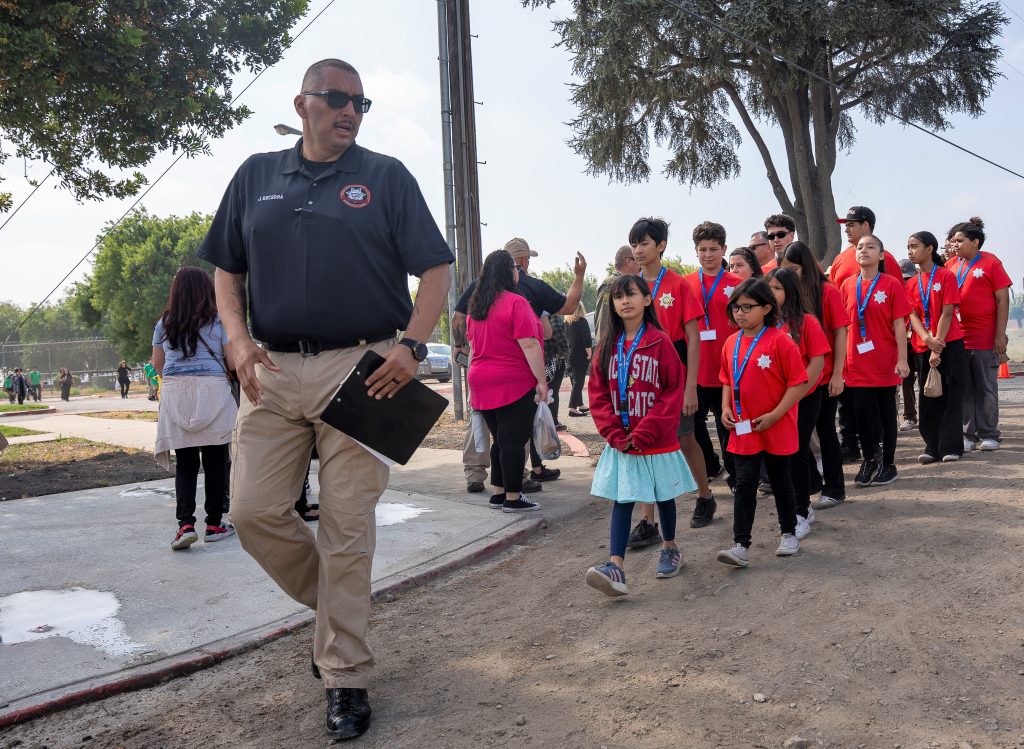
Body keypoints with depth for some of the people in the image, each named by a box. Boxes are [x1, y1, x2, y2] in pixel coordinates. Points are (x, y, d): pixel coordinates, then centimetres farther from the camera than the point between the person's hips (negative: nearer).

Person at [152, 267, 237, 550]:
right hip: (212, 392, -2)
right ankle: (214, 524, 12)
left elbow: (157, 364, 14)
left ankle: (186, 524, -8)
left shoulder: (164, 323, 9)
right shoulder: (218, 321, -1)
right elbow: (233, 362, -3)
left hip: (175, 392, 3)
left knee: (185, 464, 6)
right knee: (214, 462, 6)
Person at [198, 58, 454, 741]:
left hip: (360, 370, -3)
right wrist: (239, 339, -1)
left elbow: (436, 269, 0)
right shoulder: (257, 176, 13)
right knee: (254, 511, 0)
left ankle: (347, 679, 14)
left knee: (348, 528, 0)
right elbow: (227, 269, 17)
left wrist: (411, 346, -15)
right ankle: (334, 605, 28)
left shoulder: (386, 177, 5)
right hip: (273, 369, 4)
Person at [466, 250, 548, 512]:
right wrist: (542, 380, -13)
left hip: (481, 382, 8)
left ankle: (498, 493, 21)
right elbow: (529, 345, -18)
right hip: (514, 384, -8)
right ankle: (513, 498, 3)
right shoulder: (515, 303, -13)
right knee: (513, 441, -2)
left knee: (501, 440, 17)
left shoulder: (475, 306, 11)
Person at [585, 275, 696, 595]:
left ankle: (670, 548, 37)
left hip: (657, 441, -2)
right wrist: (614, 433, -9)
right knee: (621, 500, 0)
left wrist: (645, 432, -16)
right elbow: (598, 393, 2)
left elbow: (674, 392, -12)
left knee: (664, 496, 15)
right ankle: (616, 567, -3)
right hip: (620, 444, 3)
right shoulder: (607, 346, 2)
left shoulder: (660, 342, -10)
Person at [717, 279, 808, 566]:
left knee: (781, 481, 13)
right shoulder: (731, 343, 4)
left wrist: (774, 415, -18)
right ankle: (741, 546, 5)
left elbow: (798, 383, -14)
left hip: (777, 429, -4)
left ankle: (789, 534, 33)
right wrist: (726, 408, 0)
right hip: (743, 430, 4)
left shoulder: (780, 341, -14)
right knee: (744, 486, 3)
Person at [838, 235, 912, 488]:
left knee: (887, 414, 8)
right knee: (862, 412, 7)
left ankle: (888, 464, 19)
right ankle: (870, 460, 23)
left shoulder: (891, 284, -5)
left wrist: (902, 359, -11)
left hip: (886, 362, -2)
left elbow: (899, 324, -6)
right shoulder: (848, 285, 3)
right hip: (857, 363, 2)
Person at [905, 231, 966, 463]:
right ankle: (933, 448, 11)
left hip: (950, 343, -5)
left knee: (950, 395, -1)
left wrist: (937, 346, -15)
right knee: (928, 397, 6)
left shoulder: (946, 276, -4)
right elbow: (913, 315, 1)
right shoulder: (911, 284, 10)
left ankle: (951, 446, 5)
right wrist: (928, 339, -17)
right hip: (923, 346, 5)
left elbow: (947, 313, -10)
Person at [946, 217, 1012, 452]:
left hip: (985, 339, -4)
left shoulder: (990, 263, -3)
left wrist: (1000, 335, -10)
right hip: (957, 337, 4)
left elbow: (1003, 300, -5)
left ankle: (989, 435, 13)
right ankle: (968, 435, 14)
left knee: (986, 388, 4)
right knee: (963, 389, 7)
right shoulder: (951, 266, 8)